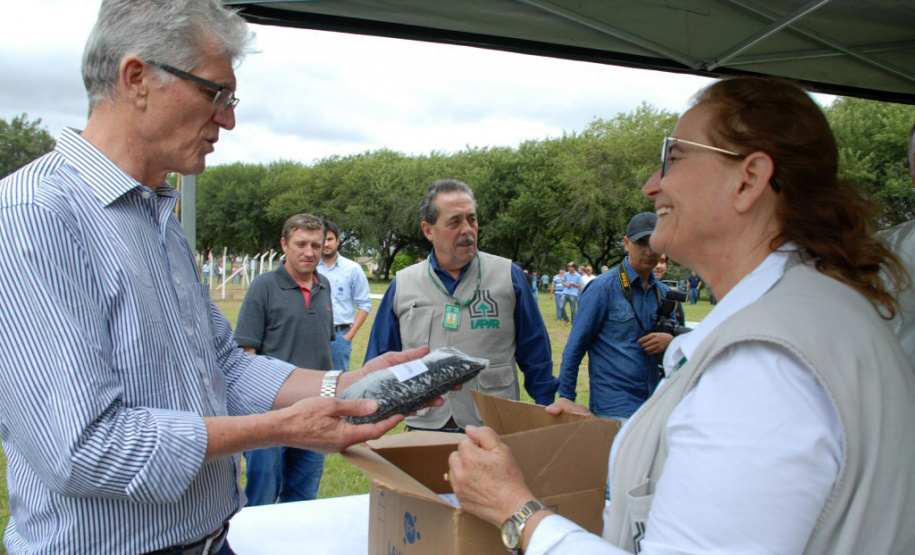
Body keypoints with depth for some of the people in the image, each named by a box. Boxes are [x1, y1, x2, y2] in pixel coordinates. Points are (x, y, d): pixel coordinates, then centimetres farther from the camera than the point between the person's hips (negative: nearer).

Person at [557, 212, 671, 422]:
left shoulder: (663, 293, 10)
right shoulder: (603, 287, -6)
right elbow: (574, 348, -3)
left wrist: (671, 341, -5)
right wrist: (566, 398, -4)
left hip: (656, 404, 6)